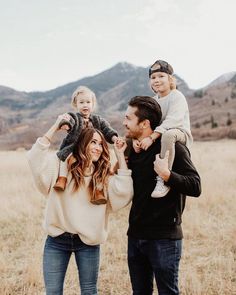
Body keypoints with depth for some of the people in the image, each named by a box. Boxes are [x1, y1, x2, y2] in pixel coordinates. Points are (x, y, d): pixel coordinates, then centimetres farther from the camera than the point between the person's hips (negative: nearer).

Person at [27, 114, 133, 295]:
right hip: (57, 240, -1)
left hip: (88, 242, 1)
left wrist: (120, 156, -8)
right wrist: (55, 127, -13)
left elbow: (124, 192, -11)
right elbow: (36, 156, -13)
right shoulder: (62, 165, -1)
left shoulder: (103, 176, 5)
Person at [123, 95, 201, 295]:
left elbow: (195, 187, -17)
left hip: (164, 238, -7)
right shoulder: (133, 149, 8)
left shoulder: (171, 147, -12)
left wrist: (166, 174, -31)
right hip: (136, 235, 7)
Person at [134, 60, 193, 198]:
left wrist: (151, 137, -36)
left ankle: (163, 179, -38)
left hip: (180, 132, -8)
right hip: (157, 134, 8)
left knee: (168, 134, -43)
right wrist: (136, 138, -21)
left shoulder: (177, 96, -11)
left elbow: (172, 120, -27)